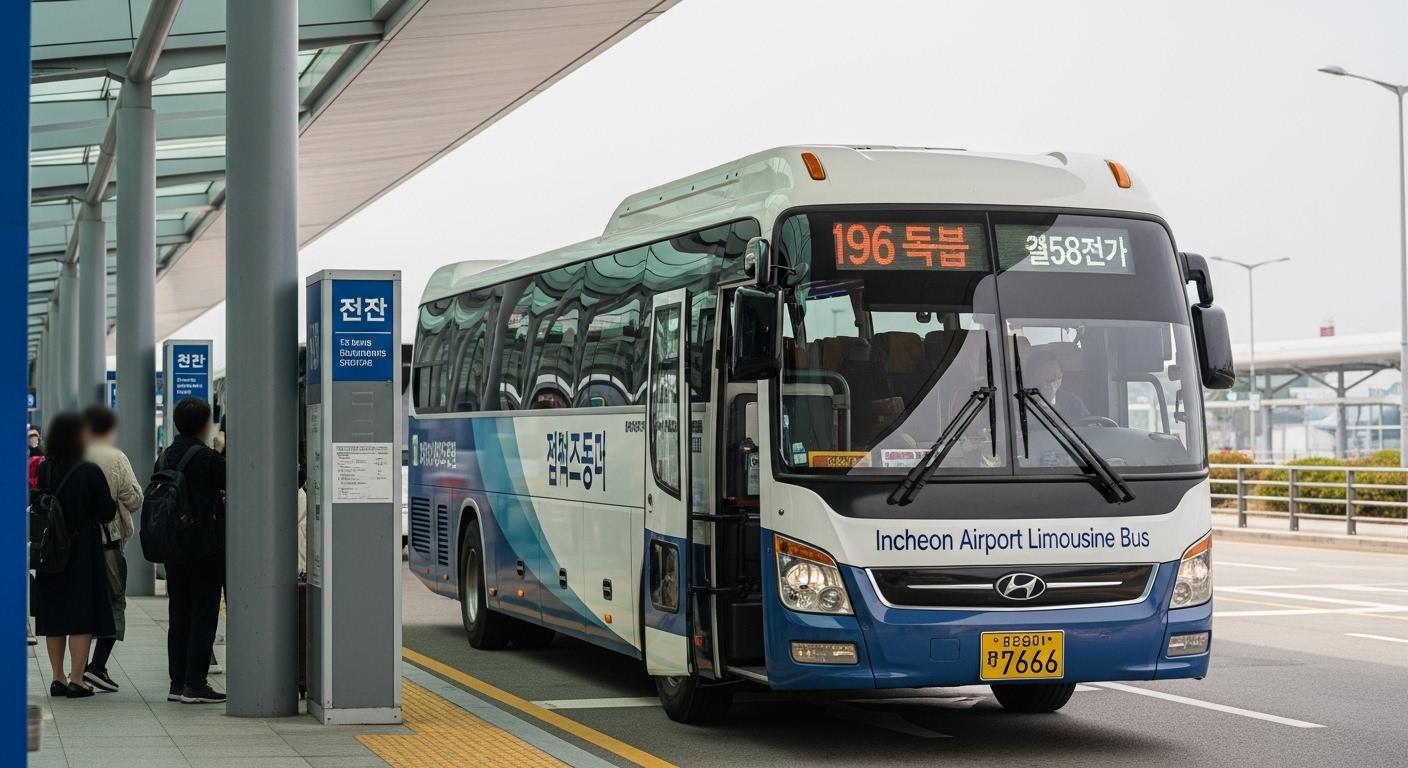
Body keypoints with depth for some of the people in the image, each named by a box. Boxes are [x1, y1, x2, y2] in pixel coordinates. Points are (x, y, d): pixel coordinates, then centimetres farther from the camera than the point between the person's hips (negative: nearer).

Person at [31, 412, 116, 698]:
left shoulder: (43, 471, 0)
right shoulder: (89, 471, -13)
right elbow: (107, 514, -10)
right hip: (83, 551, -5)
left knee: (53, 615, 11)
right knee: (83, 614, 0)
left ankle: (58, 678, 16)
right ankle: (76, 680, -3)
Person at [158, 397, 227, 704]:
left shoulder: (165, 457, 8)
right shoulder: (207, 458, -15)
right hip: (205, 548, -7)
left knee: (179, 615, 12)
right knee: (203, 615, -2)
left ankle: (177, 682, 15)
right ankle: (195, 684, -4)